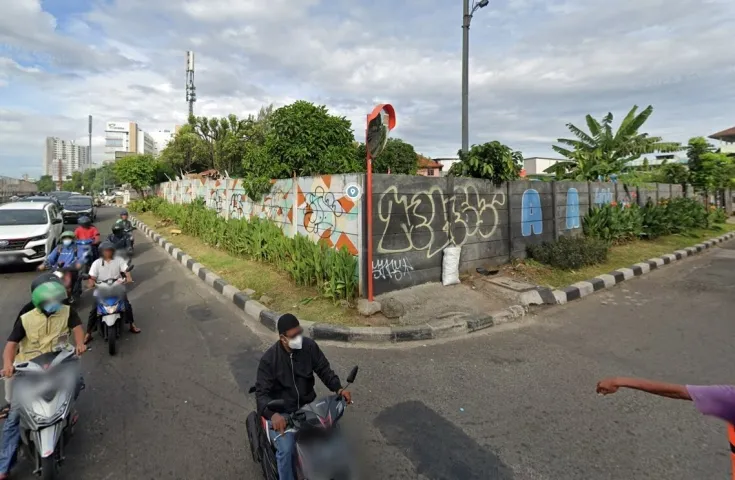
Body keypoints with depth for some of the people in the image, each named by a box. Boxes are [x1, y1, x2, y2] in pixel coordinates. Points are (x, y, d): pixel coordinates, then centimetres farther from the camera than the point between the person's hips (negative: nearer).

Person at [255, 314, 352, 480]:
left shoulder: (309, 346, -10)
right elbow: (261, 392, -19)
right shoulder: (269, 359, -19)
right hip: (281, 412, -3)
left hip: (307, 405, 3)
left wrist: (339, 389, -17)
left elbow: (324, 369, 0)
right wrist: (273, 414, -38)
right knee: (286, 450, -22)